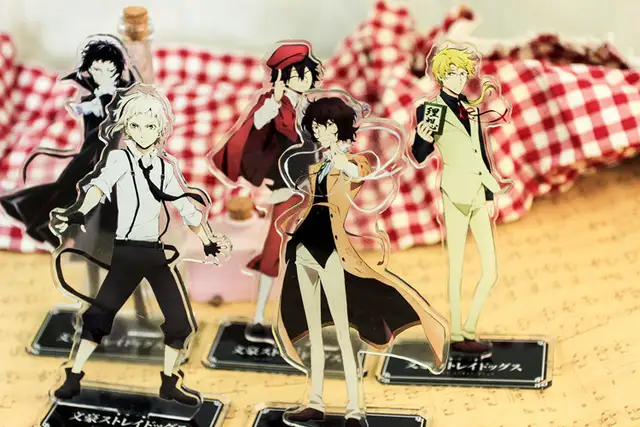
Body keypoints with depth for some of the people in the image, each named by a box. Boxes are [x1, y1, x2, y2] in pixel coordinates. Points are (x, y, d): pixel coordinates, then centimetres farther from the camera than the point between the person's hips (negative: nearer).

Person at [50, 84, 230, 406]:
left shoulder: (165, 166, 10)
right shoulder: (120, 158, -4)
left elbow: (186, 207, 16)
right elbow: (101, 185, -24)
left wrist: (208, 243, 13)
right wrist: (79, 214, -41)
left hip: (156, 251, 5)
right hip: (126, 250, -5)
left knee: (181, 321, 2)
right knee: (100, 313, -8)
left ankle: (169, 384, 16)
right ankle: (73, 378, 3)